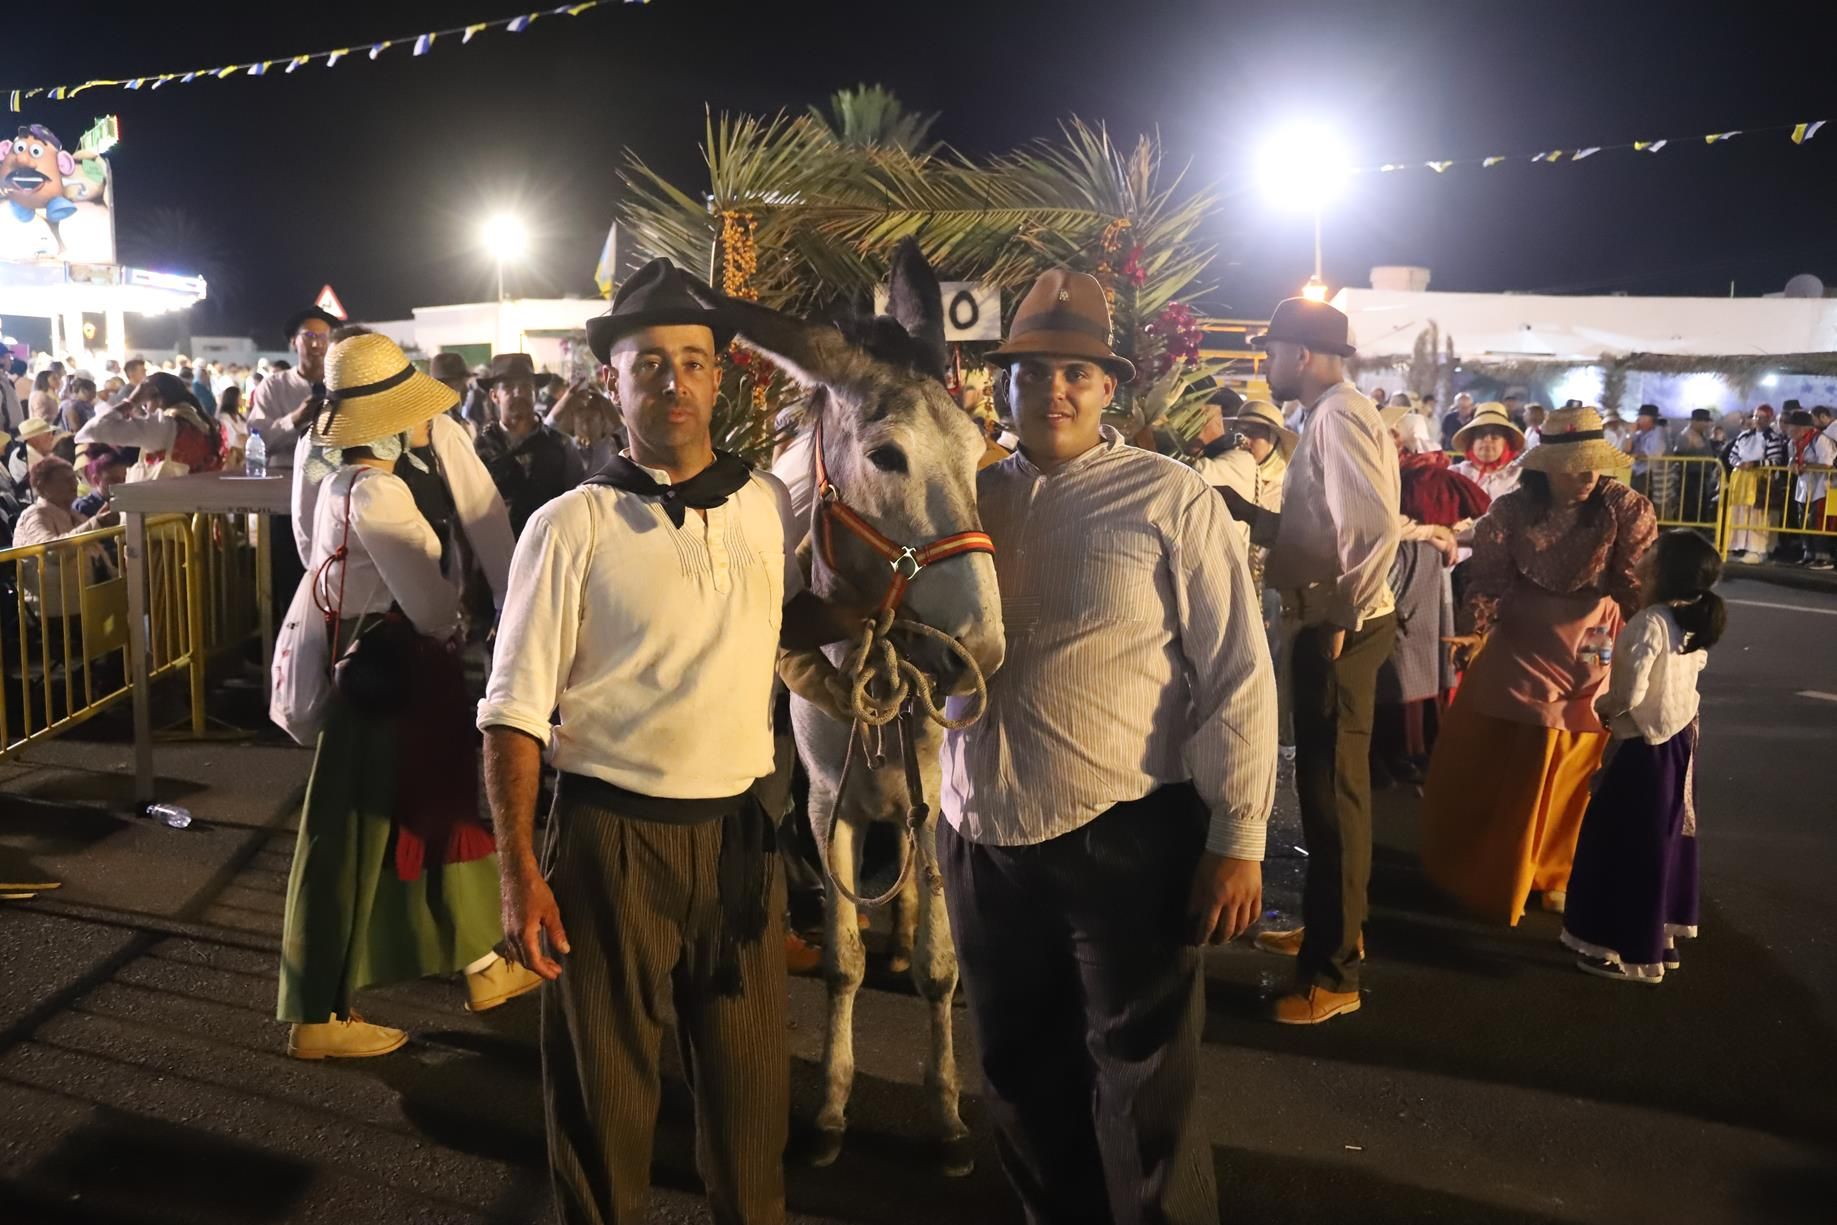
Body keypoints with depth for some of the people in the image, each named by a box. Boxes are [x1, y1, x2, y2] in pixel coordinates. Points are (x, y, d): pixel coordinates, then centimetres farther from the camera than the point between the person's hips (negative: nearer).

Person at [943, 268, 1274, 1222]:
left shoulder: (1169, 499, -6)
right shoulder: (972, 495, 7)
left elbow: (1236, 675, -8)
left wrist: (1238, 839, -11)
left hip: (1125, 839, -5)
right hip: (984, 838, 5)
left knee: (1142, 1096, 9)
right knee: (1020, 1079, 21)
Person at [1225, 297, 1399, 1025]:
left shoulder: (1340, 417, -17)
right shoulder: (1328, 417, 15)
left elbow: (1375, 532, -27)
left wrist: (1341, 623, -21)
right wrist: (1248, 513, 8)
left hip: (1342, 631, -10)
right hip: (1327, 625, 10)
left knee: (1333, 791, -3)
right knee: (1327, 785, 19)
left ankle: (1334, 974, 6)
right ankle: (1328, 928, 35)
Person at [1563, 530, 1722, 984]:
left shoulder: (1650, 623, -23)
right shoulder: (1693, 625, 4)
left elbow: (1629, 694, -26)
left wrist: (1600, 707, -7)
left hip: (1644, 748, -9)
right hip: (1678, 741, 9)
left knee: (1625, 845, 1)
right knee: (1660, 843, 17)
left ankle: (1632, 951, 8)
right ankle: (1661, 938, 27)